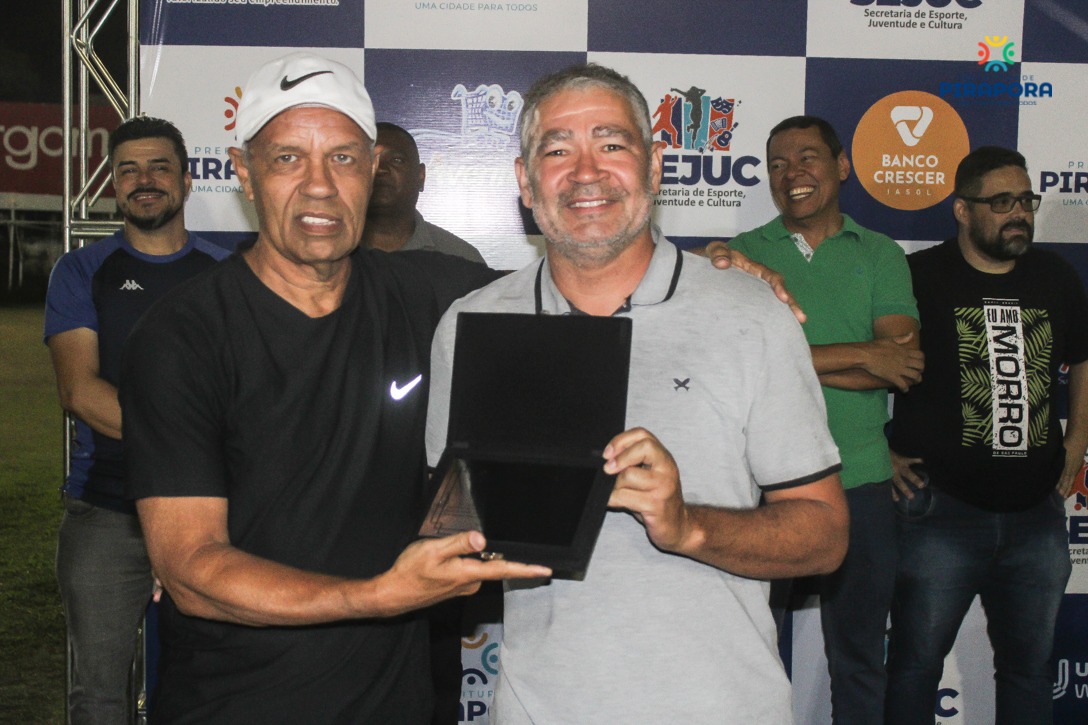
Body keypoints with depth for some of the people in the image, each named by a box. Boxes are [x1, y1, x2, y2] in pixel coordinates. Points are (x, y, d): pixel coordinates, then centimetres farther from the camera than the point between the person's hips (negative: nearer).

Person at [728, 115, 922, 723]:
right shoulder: (742, 255, 3)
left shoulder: (882, 256, 7)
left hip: (861, 484, 1)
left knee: (860, 662, 15)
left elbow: (903, 367, -7)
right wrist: (860, 356, -13)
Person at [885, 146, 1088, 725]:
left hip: (1038, 514, 5)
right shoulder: (919, 277, -7)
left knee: (1030, 666, 15)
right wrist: (881, 452, -5)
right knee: (917, 663, 5)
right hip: (941, 512, -4)